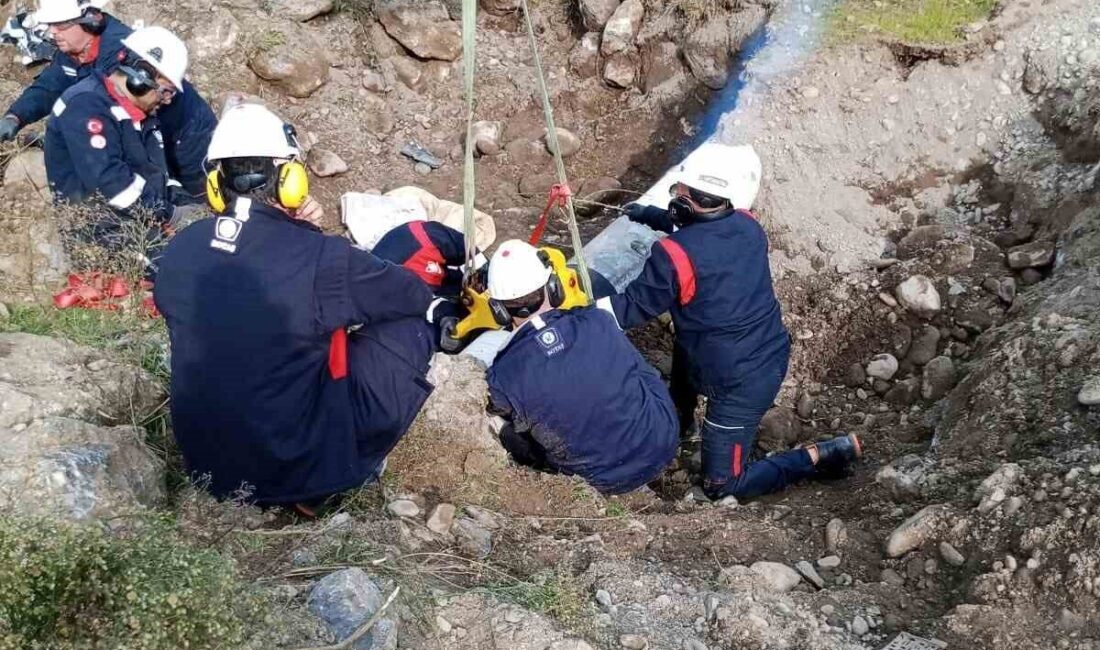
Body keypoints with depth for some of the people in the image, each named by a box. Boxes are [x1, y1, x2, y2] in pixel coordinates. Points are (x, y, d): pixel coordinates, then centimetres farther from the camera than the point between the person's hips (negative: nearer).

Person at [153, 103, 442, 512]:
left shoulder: (178, 251, -4)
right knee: (409, 324, 3)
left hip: (207, 463, 6)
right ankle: (348, 466, 10)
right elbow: (417, 295, -2)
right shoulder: (320, 259, -21)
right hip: (298, 467, -6)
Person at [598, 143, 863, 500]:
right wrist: (651, 215, 28)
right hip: (771, 357, 8)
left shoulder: (674, 254, -26)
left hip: (741, 383, -8)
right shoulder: (747, 226, -5)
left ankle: (819, 457, 3)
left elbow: (634, 308, -12)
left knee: (721, 485, 8)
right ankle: (680, 420, 49)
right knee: (685, 342, 33)